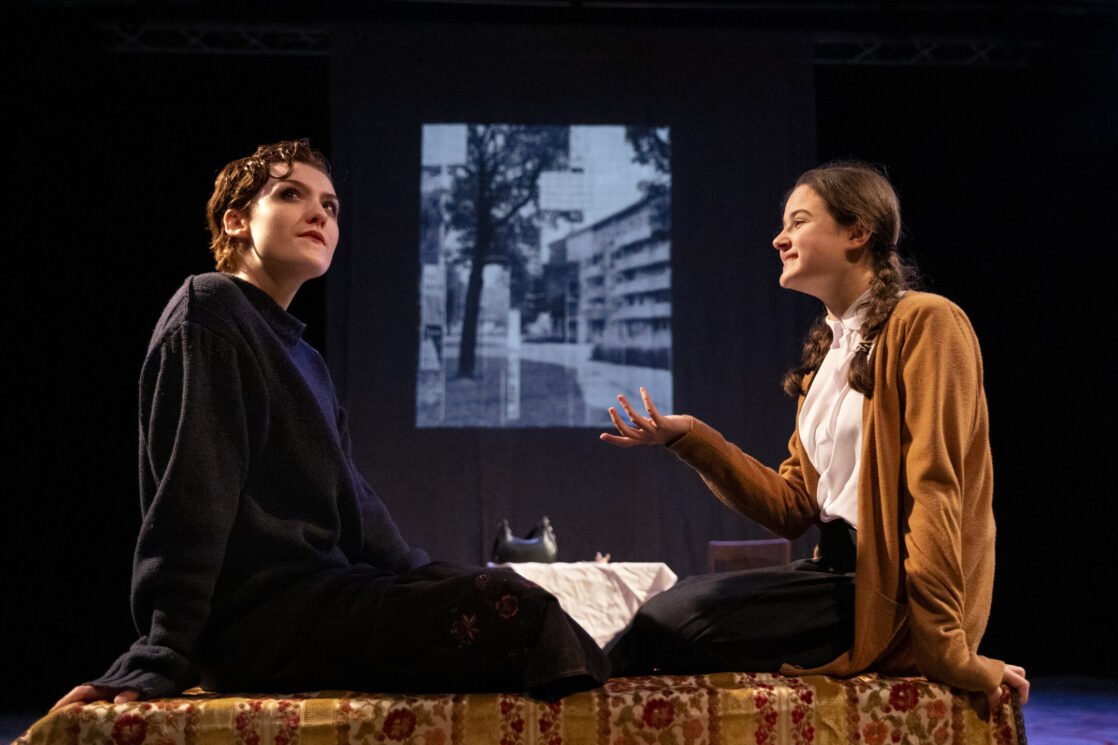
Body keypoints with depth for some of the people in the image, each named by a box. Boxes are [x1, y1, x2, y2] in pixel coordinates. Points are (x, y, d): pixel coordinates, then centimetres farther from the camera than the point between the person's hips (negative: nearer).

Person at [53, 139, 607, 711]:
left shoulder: (303, 358, 24)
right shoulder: (209, 312, -4)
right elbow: (189, 493, -15)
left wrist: (432, 584, 23)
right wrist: (161, 655, -20)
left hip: (321, 588, 11)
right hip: (257, 614, -10)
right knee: (510, 609, -26)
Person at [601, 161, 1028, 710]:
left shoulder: (924, 323, -9)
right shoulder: (826, 348, 16)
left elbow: (935, 492, -15)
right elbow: (793, 507, 11)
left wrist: (949, 651, -17)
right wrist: (687, 437, 4)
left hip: (891, 590, -8)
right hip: (836, 568, 8)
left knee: (670, 621, -20)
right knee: (662, 606, -8)